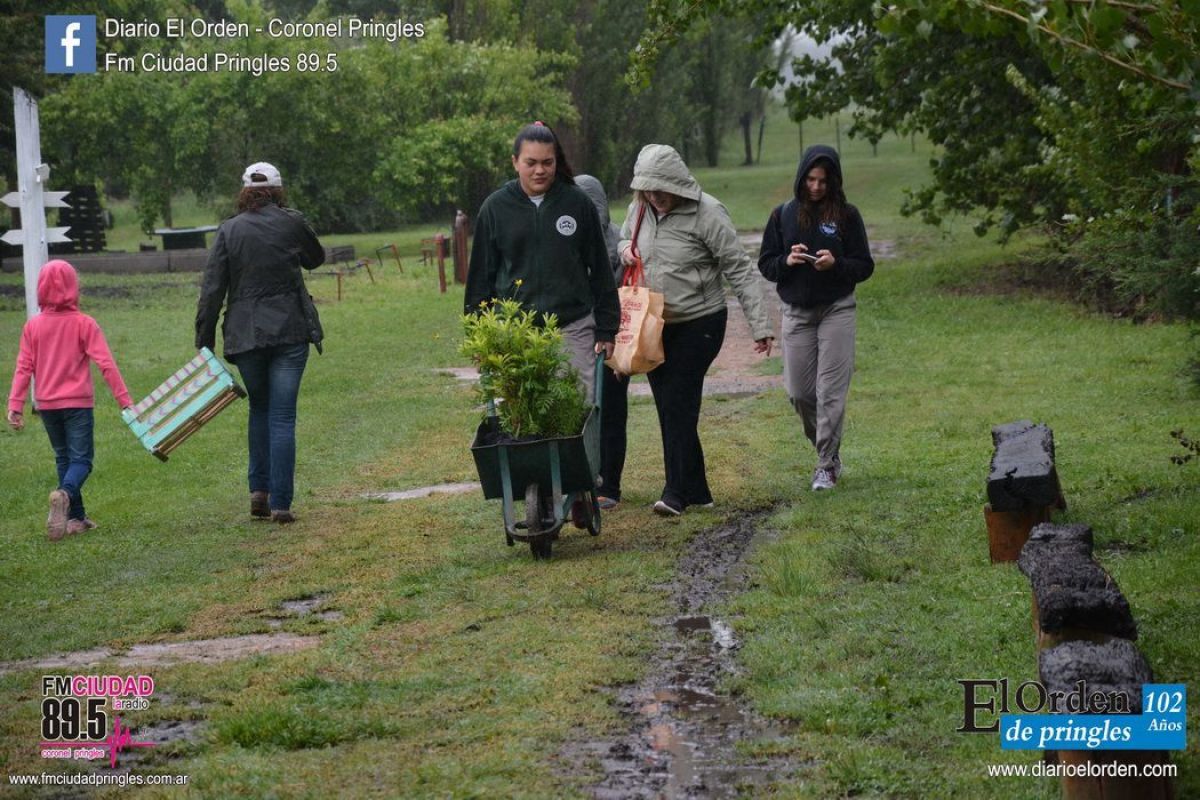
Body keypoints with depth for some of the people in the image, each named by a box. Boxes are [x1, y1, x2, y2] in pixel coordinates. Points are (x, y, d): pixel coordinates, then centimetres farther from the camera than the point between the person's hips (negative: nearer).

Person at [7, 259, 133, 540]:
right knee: (81, 459, -1)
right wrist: (124, 400, -8)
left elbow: (23, 368, -2)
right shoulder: (84, 324, -8)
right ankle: (65, 494, -33)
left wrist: (15, 406, 1)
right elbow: (106, 364, -11)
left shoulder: (33, 326, -1)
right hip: (78, 402, -3)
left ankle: (76, 518, 14)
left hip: (47, 404, 3)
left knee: (63, 458, 17)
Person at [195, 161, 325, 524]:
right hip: (290, 331, -1)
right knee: (282, 417, 1)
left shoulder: (229, 230, 0)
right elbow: (316, 258, 18)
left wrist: (204, 342, 2)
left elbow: (212, 290, -2)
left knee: (259, 409, 21)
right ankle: (281, 503, -3)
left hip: (246, 334, 1)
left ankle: (259, 489, 13)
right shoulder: (292, 223, -1)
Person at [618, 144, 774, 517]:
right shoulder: (640, 208, 2)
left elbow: (739, 270, -15)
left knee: (678, 405, -12)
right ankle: (696, 490, 16)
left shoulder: (707, 213, -17)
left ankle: (677, 493, -7)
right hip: (654, 325, 7)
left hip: (698, 324, -6)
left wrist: (760, 325, -18)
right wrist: (625, 249, -2)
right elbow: (624, 238, 24)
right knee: (669, 409, 8)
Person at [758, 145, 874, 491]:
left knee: (831, 391, -6)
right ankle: (827, 448, 26)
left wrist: (836, 264, -18)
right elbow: (765, 264, 6)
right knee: (799, 392, 4)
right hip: (796, 312, 2)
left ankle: (827, 465, 1)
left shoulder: (847, 215, -1)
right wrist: (787, 261, -15)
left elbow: (865, 266, 0)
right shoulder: (783, 215, 4)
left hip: (837, 310, -2)